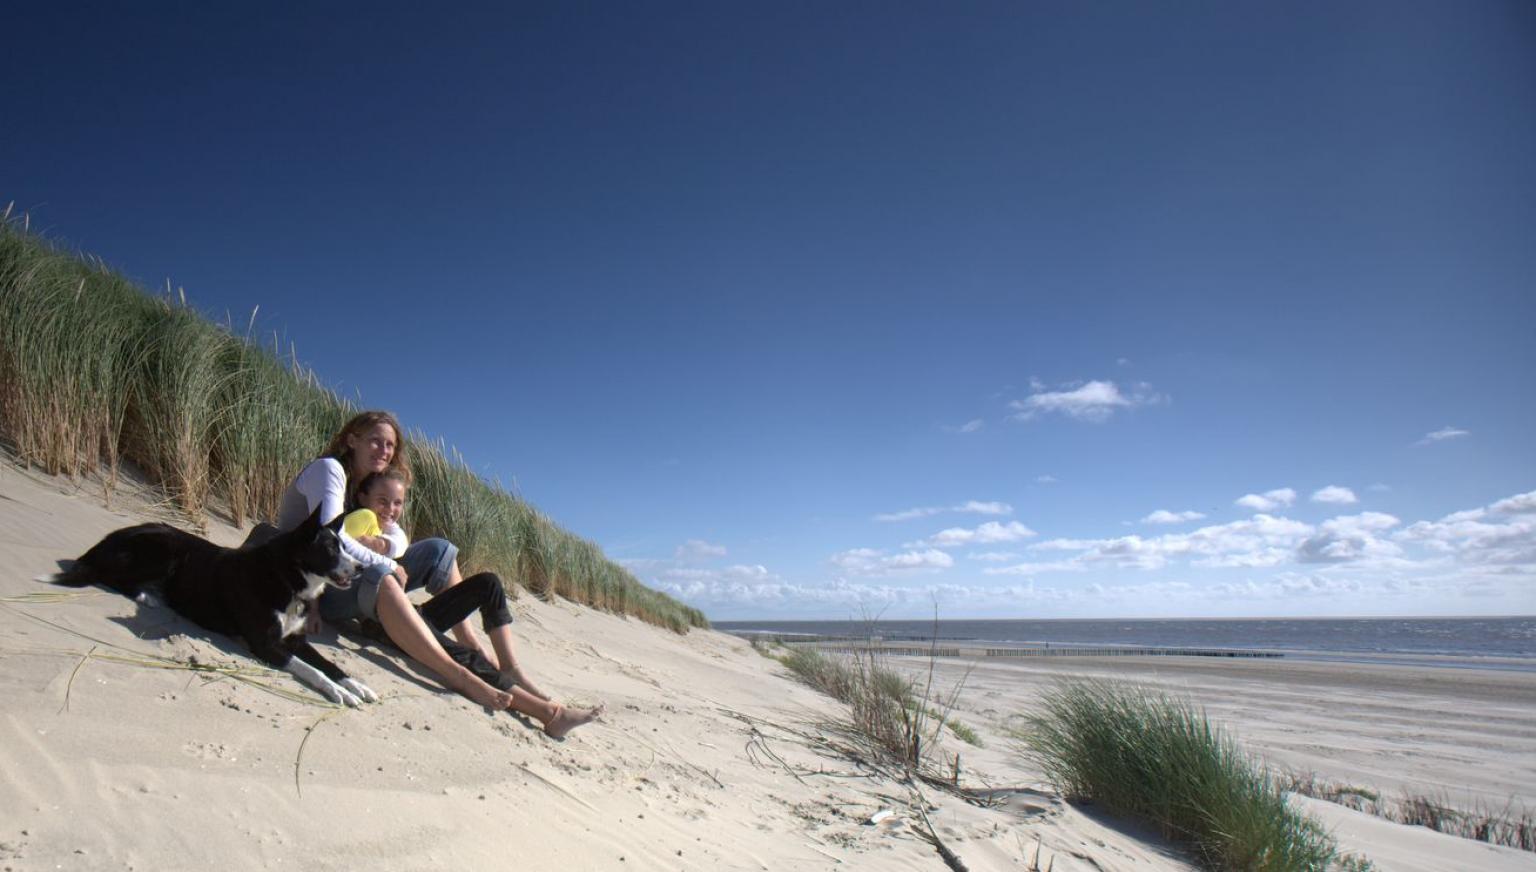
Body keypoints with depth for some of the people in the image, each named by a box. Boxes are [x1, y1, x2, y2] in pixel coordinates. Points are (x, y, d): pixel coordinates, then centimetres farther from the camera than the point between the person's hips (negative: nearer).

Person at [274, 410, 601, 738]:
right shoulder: (327, 469, -10)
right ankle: (463, 678, -51)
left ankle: (476, 653, -5)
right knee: (377, 577, -40)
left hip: (352, 580, 9)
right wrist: (388, 565, -18)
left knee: (437, 550, 3)